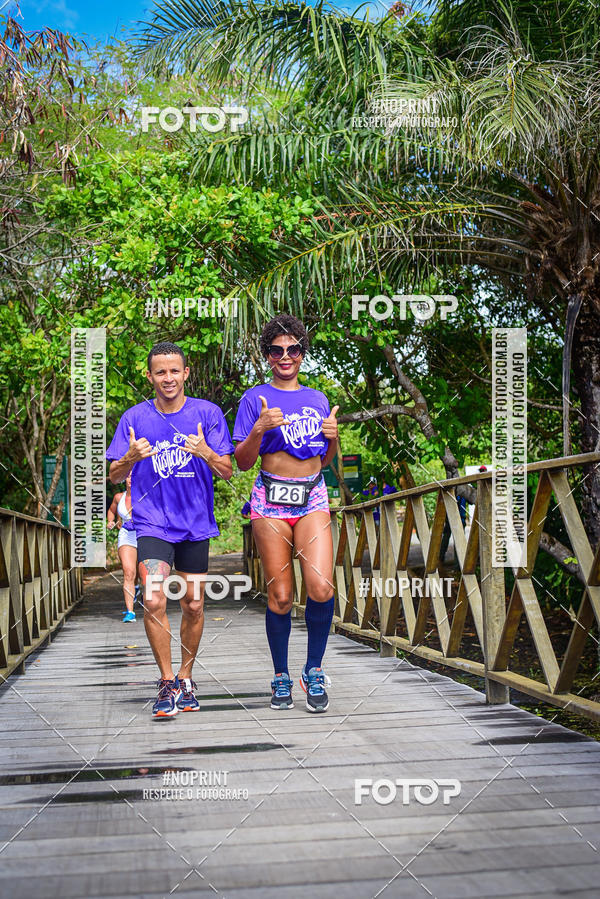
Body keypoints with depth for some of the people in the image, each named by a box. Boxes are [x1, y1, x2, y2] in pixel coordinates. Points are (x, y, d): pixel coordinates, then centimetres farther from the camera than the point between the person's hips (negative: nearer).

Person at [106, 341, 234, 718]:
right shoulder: (135, 418, 2)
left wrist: (205, 452, -22)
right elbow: (114, 476, 6)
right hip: (153, 522, -1)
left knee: (193, 605, 7)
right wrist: (131, 458, -17)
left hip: (196, 522, 1)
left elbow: (228, 472, -1)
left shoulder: (208, 413, 0)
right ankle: (167, 683, -1)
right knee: (154, 601, -16)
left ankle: (186, 677, 28)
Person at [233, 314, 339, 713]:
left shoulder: (318, 399, 15)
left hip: (313, 499, 2)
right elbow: (243, 462, 1)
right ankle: (281, 676, 17)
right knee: (280, 595, -1)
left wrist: (333, 437, 0)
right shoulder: (256, 398, 4)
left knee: (321, 588, -14)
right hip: (271, 499, -2)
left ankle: (314, 669, 6)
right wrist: (260, 429, -16)